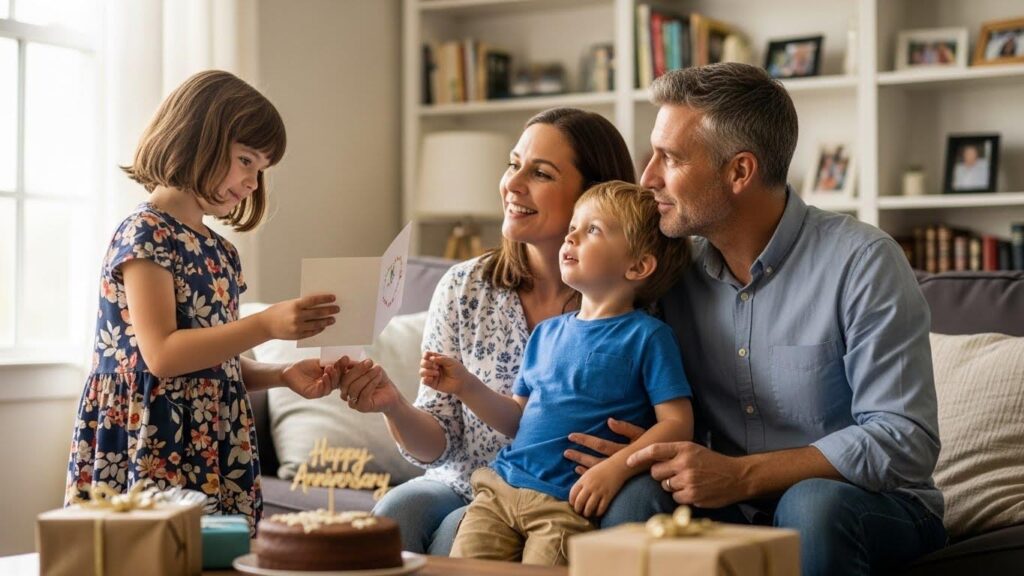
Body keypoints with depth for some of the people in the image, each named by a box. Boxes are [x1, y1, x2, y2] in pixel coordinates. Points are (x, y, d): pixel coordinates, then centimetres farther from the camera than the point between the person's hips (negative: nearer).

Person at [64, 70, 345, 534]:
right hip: (157, 459, -8)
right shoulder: (145, 234, -8)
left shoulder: (219, 251, 16)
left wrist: (284, 375, 4)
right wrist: (267, 325, -22)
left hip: (215, 456, 8)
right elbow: (161, 355, -18)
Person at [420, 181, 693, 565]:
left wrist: (616, 467, -21)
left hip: (568, 504, -5)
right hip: (501, 487, 5)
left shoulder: (646, 336, -2)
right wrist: (465, 387, 7)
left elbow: (677, 423, -8)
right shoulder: (547, 333, 17)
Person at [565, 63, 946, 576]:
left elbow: (904, 441, -18)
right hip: (737, 514, 3)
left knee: (812, 504, -35)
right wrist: (654, 451, -15)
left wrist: (741, 476, -25)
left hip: (872, 507, -3)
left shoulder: (860, 262, -13)